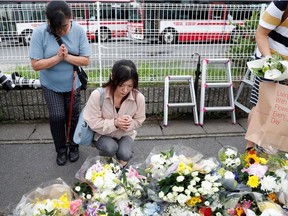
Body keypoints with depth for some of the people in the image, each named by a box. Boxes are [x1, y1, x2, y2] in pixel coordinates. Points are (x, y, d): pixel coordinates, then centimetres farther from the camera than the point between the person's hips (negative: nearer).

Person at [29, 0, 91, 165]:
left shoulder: (79, 30, -16)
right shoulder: (40, 33, -19)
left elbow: (86, 60, -13)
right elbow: (36, 64, -18)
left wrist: (67, 57, -28)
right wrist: (58, 57, -29)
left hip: (73, 84, 1)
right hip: (51, 85, -1)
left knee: (72, 116, 10)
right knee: (57, 117, -5)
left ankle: (73, 146, 32)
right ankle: (61, 150, 18)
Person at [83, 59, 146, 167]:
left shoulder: (138, 97, -21)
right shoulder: (97, 95, -27)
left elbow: (139, 120, -4)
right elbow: (92, 122, -20)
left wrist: (130, 123, -28)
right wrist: (114, 123, -33)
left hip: (124, 134, 1)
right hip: (101, 134, -1)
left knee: (125, 154, -26)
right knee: (110, 148, -31)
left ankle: (122, 162, 13)